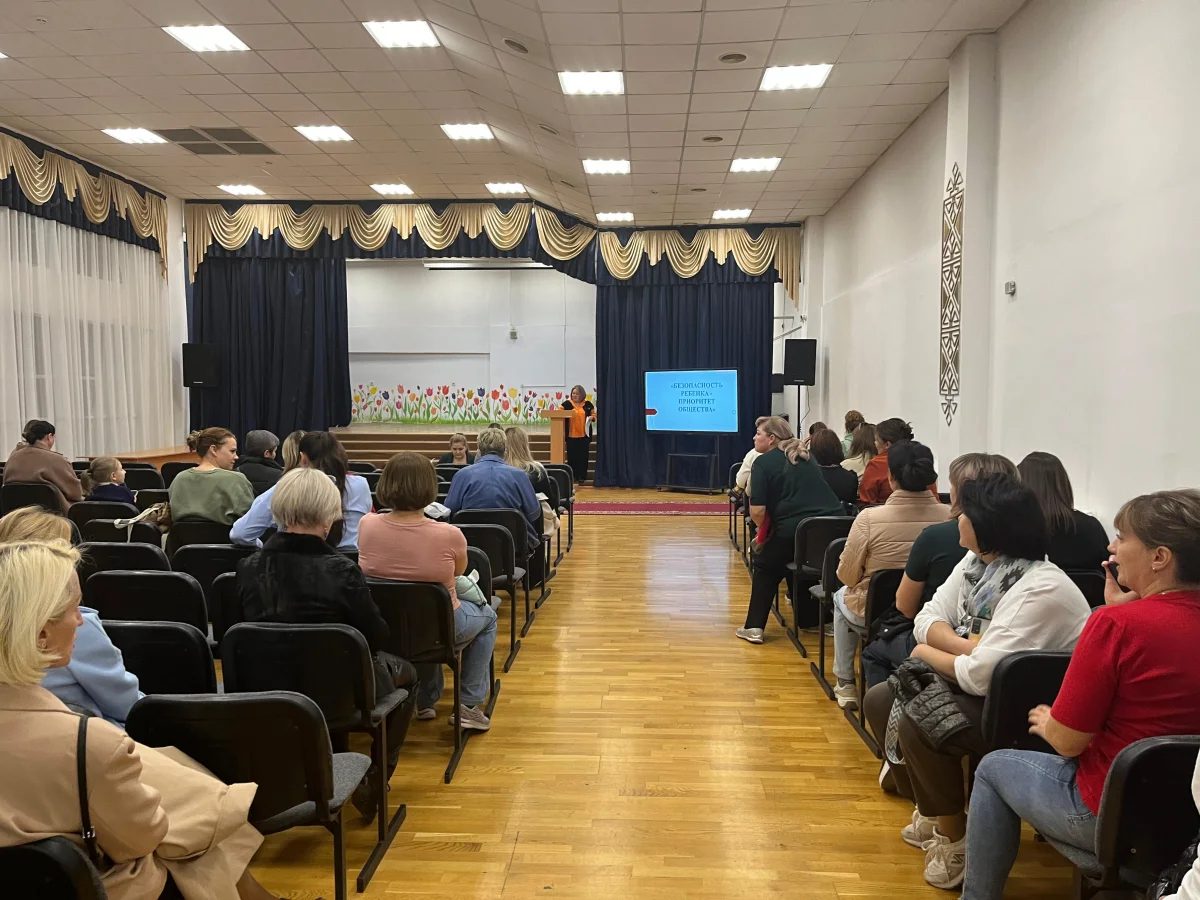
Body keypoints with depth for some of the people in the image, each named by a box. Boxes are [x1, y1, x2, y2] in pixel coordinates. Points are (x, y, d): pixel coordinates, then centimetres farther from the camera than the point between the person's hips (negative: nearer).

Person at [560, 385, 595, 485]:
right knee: (572, 456, 3)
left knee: (583, 456, 1)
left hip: (584, 434, 0)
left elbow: (594, 415, 9)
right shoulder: (567, 403, 5)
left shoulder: (587, 404, 5)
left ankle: (582, 477, 8)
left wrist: (591, 417, -11)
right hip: (571, 435, 0)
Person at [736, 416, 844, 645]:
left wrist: (763, 529, 13)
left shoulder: (763, 462, 2)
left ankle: (754, 627, 17)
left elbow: (757, 510, -8)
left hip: (795, 528, -6)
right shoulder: (806, 457, 22)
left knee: (764, 566, 22)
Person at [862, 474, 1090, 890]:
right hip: (982, 687, 10)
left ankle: (953, 838, -4)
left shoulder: (1040, 590, -29)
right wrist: (969, 646, -21)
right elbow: (927, 619, -2)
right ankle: (930, 810, 20)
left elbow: (981, 676, -33)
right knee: (880, 700, 4)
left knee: (916, 723, -27)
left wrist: (927, 653, -14)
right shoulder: (975, 562, -1)